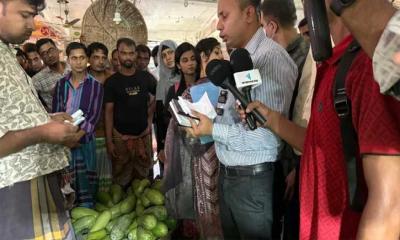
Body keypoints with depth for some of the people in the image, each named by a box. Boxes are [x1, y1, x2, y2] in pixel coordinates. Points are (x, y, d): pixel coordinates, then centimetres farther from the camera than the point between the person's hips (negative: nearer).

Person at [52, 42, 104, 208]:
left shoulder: (96, 85, -2)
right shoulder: (61, 84, 7)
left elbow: (94, 115, -8)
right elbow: (56, 112, 5)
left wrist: (77, 136, -17)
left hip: (85, 140, -2)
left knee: (85, 182, 3)